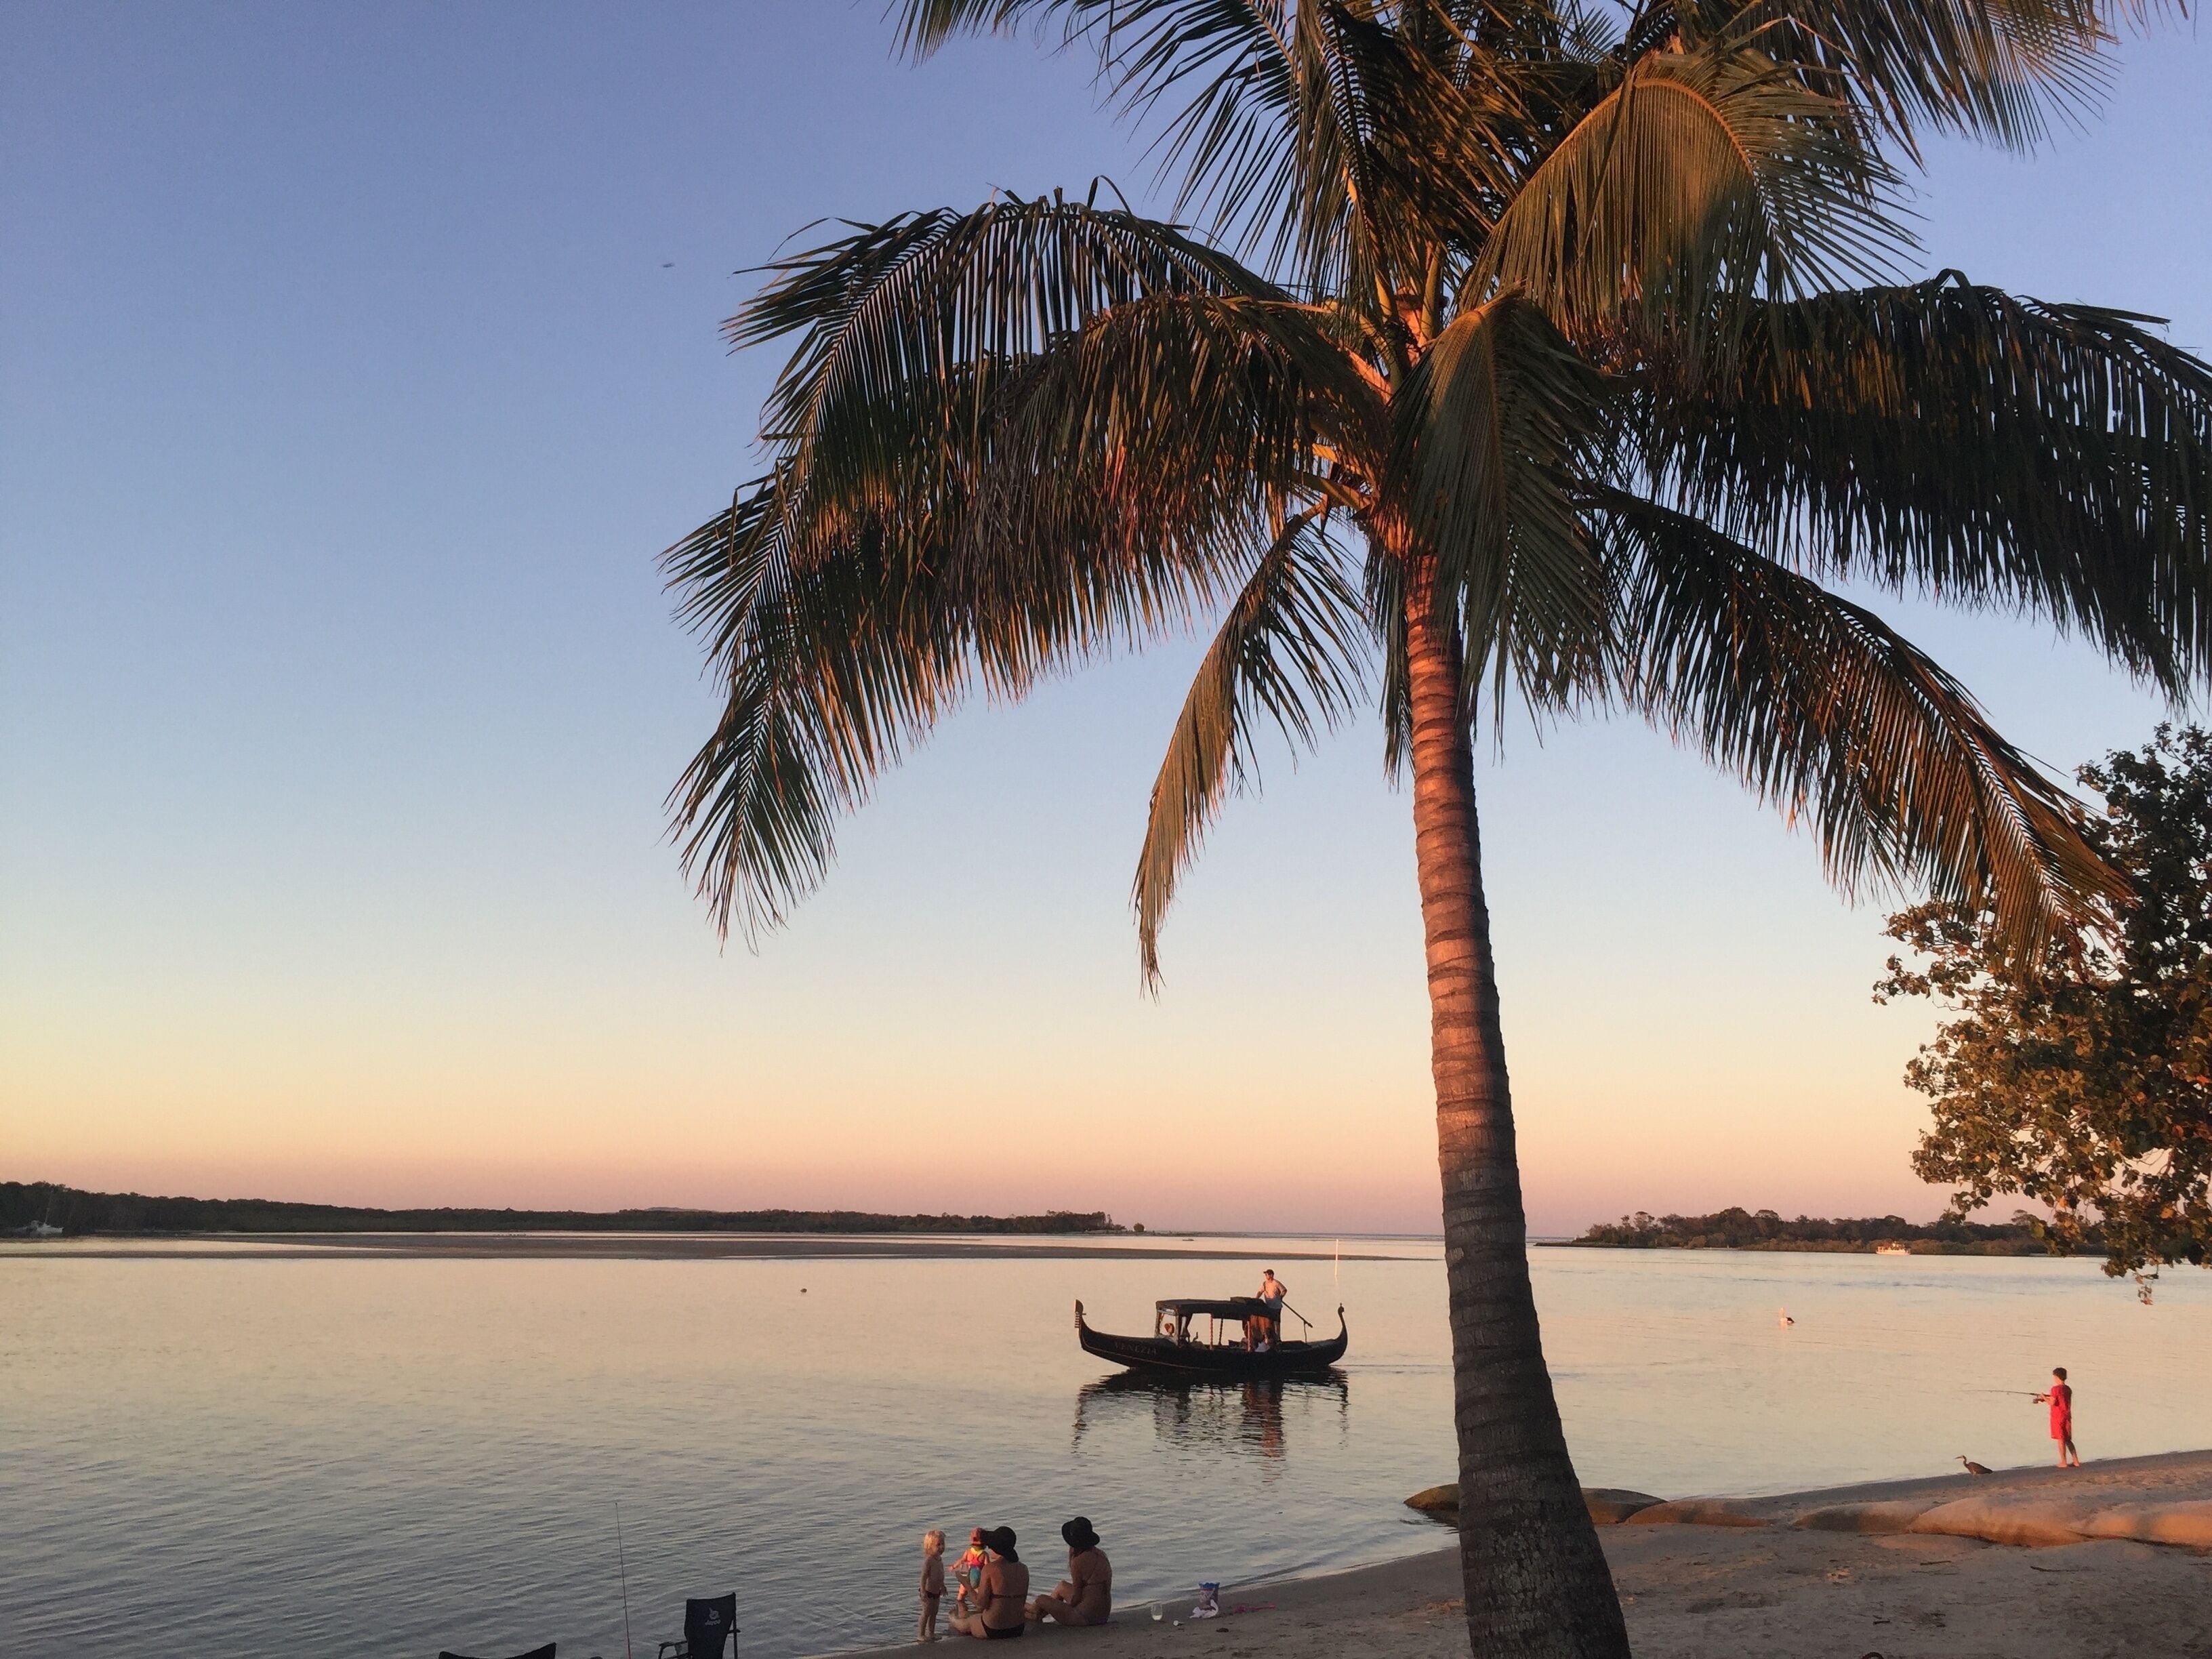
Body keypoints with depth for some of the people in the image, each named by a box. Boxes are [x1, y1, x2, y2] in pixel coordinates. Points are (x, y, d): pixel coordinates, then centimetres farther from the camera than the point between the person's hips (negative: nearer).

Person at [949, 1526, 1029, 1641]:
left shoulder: (990, 1568, -19)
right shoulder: (1023, 1569, -2)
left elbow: (981, 1604, -17)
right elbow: (1022, 1603, 8)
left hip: (993, 1630, -5)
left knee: (962, 1620, 27)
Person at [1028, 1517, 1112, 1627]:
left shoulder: (1079, 1561, -19)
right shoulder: (1101, 1555, 5)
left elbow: (1077, 1598, -14)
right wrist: (1072, 1557, 9)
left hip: (1087, 1617, -8)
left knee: (1041, 1599, 11)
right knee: (1062, 1586, 28)